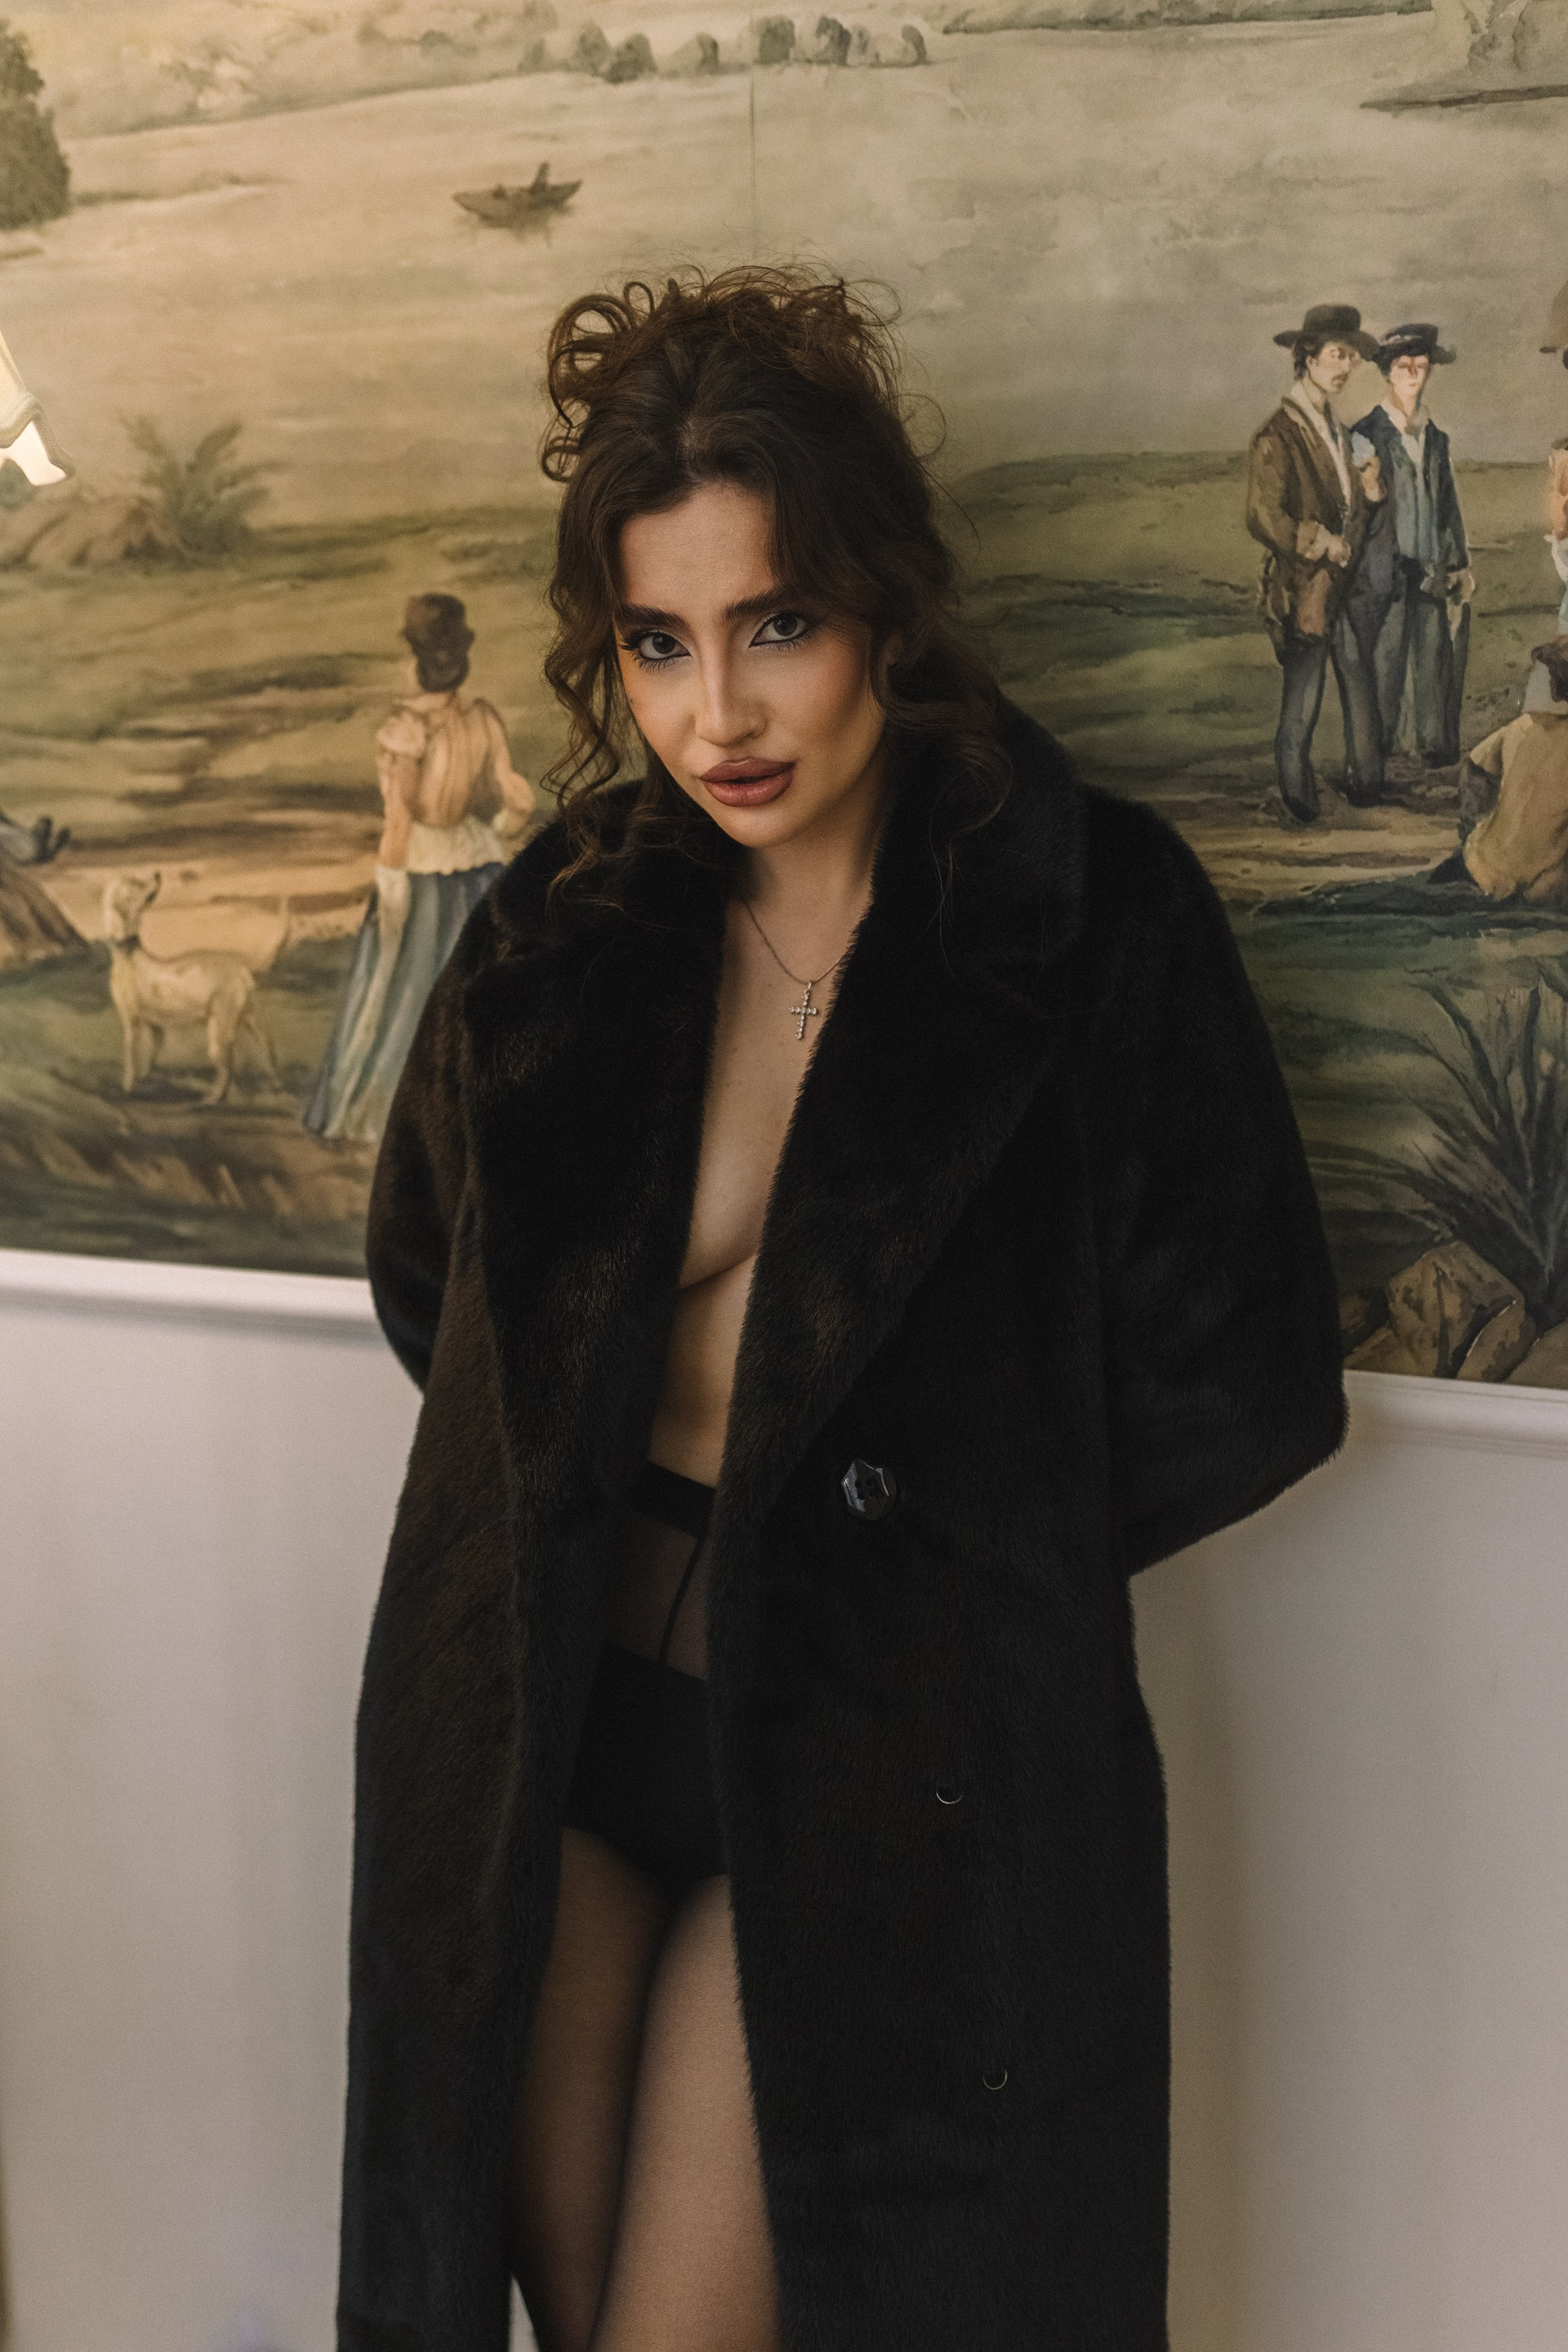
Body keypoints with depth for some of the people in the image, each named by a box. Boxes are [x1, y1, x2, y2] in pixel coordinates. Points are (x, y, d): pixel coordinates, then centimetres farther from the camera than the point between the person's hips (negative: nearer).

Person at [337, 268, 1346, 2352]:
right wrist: (607, 1478, 7)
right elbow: (424, 1267, 18)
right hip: (556, 1730, 4)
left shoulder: (1091, 922, -12)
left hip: (887, 1769, -4)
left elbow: (1248, 1390, -10)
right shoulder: (574, 927, 1)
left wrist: (940, 1533, -1)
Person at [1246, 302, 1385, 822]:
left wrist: (1369, 488, 0)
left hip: (1345, 587, 7)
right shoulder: (1278, 435, -14)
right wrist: (1325, 545, -15)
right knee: (1301, 706, 3)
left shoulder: (1336, 430, 14)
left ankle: (1366, 788, 22)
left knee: (1362, 696, 9)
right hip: (1303, 592, -7)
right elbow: (1264, 519, -21)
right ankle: (1298, 803, 18)